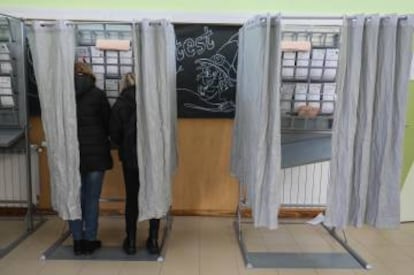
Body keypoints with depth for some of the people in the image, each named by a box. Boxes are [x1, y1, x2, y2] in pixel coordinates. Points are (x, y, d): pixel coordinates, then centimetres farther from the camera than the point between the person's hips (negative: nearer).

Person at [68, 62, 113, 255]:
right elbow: (109, 122, 1)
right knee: (92, 198, 7)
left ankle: (77, 241, 19)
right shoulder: (97, 94, -7)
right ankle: (90, 240, 15)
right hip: (95, 153, -2)